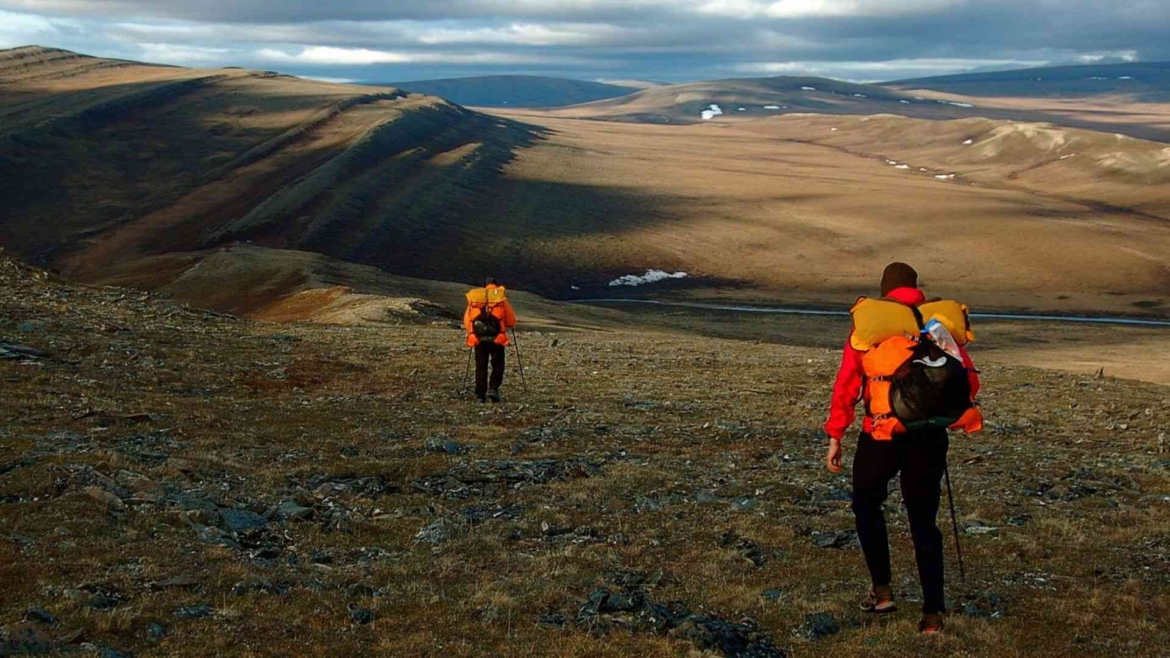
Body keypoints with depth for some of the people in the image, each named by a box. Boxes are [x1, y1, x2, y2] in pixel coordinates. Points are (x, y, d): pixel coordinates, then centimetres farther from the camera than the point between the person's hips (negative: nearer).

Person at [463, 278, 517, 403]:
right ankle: (493, 389, -8)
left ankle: (480, 395, 5)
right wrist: (503, 326, 28)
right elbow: (511, 322, 7)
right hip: (496, 338, -2)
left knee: (480, 366, 9)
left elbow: (466, 320, 9)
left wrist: (471, 333, 23)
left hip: (478, 338, 2)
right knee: (498, 365, 10)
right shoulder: (502, 299, 9)